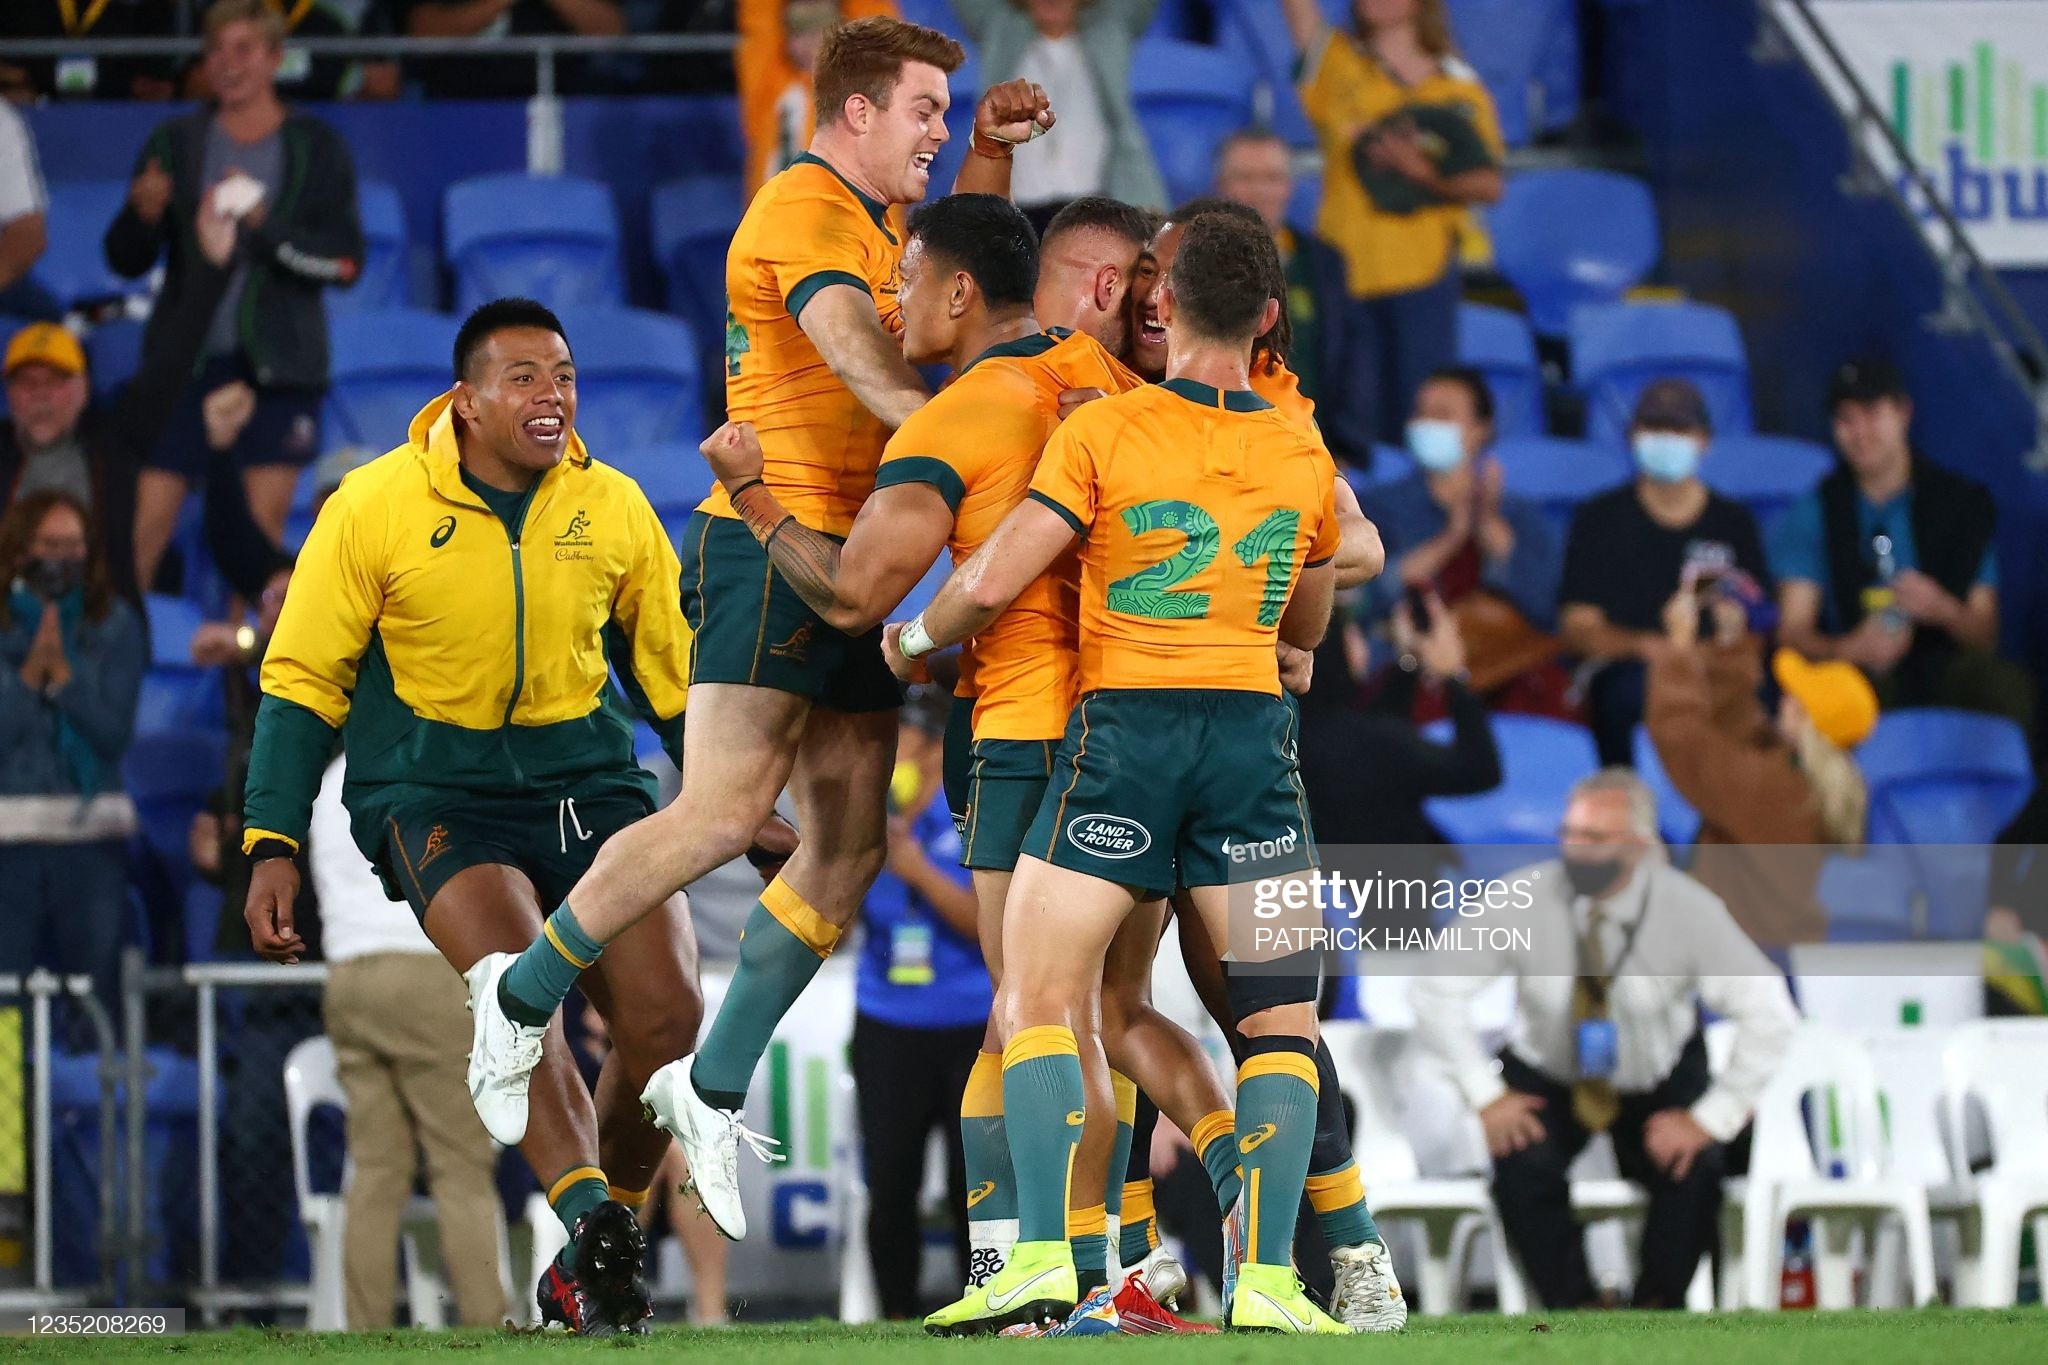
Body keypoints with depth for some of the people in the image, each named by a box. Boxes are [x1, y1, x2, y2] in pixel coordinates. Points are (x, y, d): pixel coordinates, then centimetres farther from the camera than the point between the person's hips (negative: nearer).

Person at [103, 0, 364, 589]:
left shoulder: (317, 148, 4)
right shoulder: (176, 142, 8)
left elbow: (346, 262, -4)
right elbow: (125, 260, 6)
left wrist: (265, 224, -16)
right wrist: (143, 215, -15)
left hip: (277, 363, -1)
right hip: (187, 357, 1)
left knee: (264, 528, -2)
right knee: (145, 524, -6)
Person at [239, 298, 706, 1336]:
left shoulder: (614, 509, 5)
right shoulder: (374, 508, -5)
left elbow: (674, 675, 18)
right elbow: (302, 679, 1)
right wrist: (272, 848, -5)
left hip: (588, 779, 3)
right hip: (436, 789, -3)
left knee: (667, 1016, -13)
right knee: (516, 985, -30)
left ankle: (593, 1269, 5)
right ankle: (590, 1222, -43)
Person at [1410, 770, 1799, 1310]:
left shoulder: (1688, 910, -21)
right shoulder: (1526, 898, -20)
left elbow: (1770, 1015, -18)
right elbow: (1434, 990, -11)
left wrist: (1711, 1118, -20)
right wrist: (1485, 1093, -16)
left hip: (1661, 1083, 0)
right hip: (1547, 1078, 0)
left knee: (1693, 1172, -28)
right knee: (1522, 1169, -28)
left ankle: (1657, 1308, -4)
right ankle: (1576, 1308, -8)